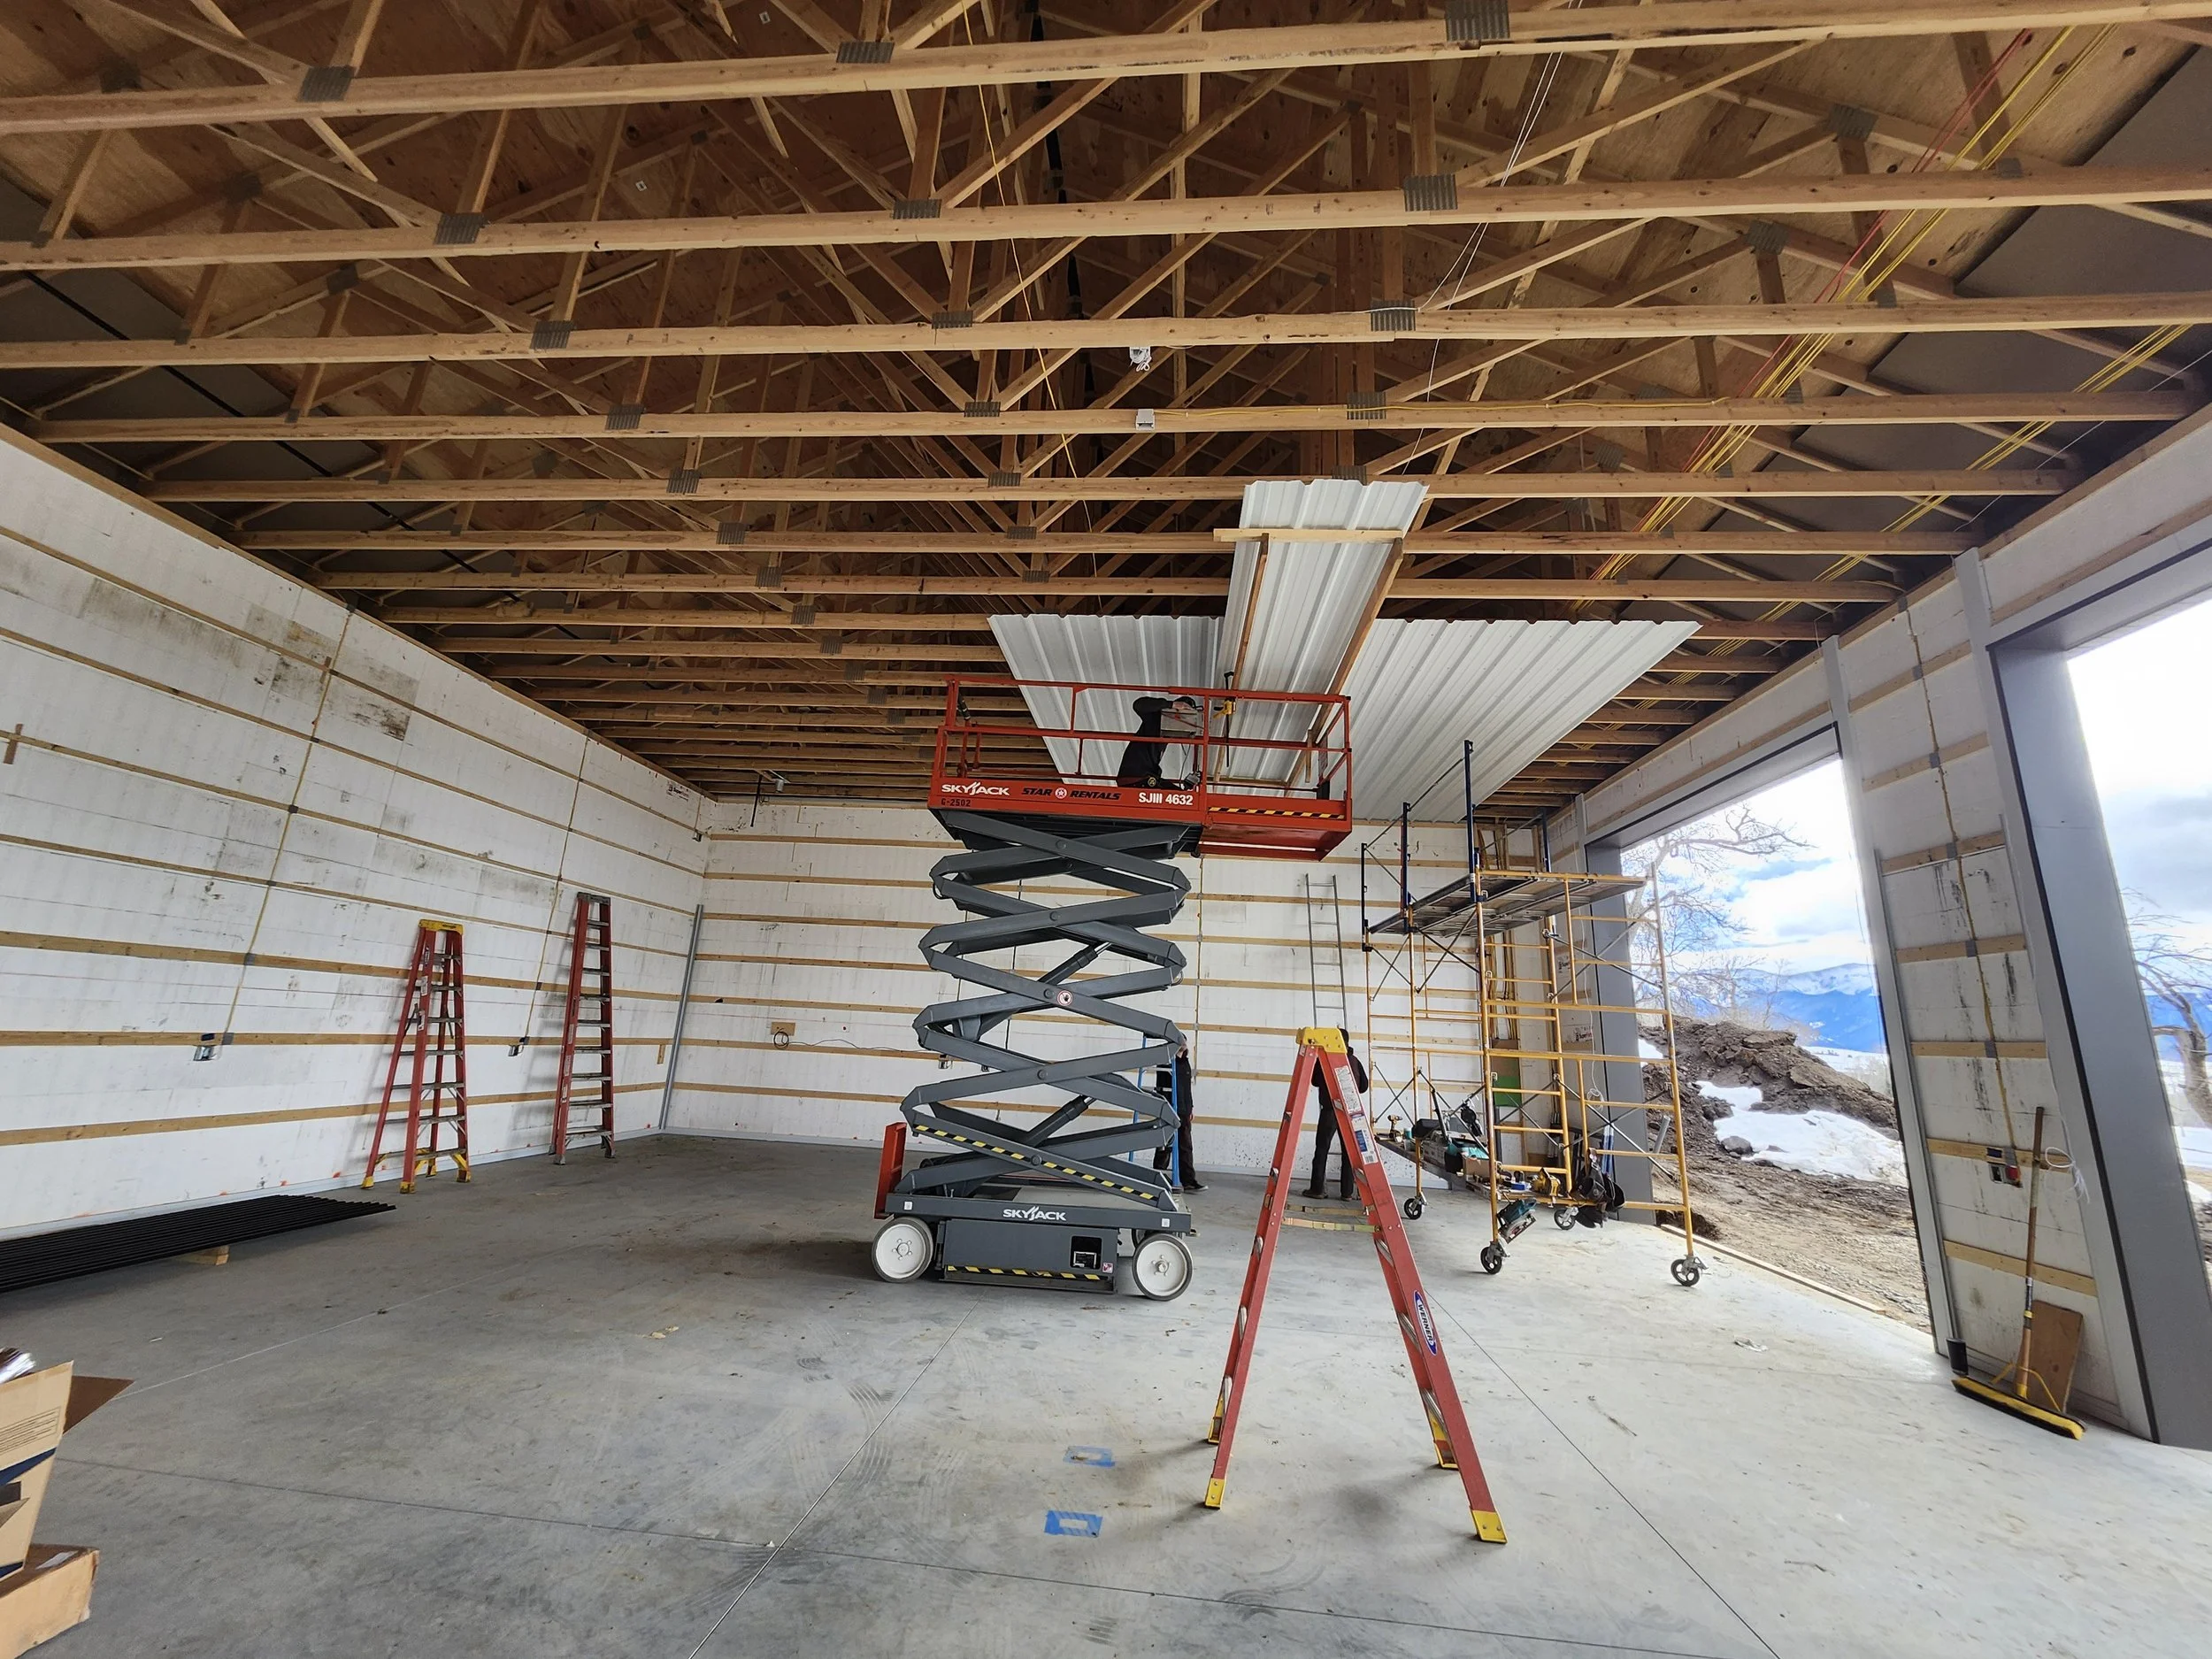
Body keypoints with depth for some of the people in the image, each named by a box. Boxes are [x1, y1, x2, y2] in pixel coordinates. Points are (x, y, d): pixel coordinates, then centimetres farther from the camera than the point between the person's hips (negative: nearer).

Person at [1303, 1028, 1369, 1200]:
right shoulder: (1354, 1061, 7)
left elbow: (1315, 1081, 0)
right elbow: (1364, 1086, 10)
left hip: (1330, 1109, -3)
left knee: (1322, 1149, 2)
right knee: (1349, 1150, 8)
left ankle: (1316, 1189, 0)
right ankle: (1347, 1191, 8)